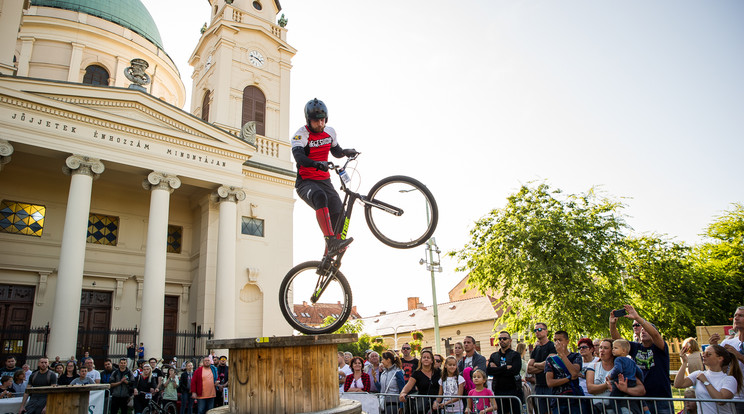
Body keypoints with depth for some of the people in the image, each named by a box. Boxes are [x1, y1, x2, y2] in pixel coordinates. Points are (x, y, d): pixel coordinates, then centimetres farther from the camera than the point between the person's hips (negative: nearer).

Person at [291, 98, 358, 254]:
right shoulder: (301, 134, -10)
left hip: (324, 180, 6)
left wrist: (346, 152, -1)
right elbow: (298, 156, -29)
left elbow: (336, 152, 23)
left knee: (338, 216, -10)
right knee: (319, 196, -39)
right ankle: (331, 241, -43)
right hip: (305, 182, -5)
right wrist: (316, 163, -48)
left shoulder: (330, 132, 8)